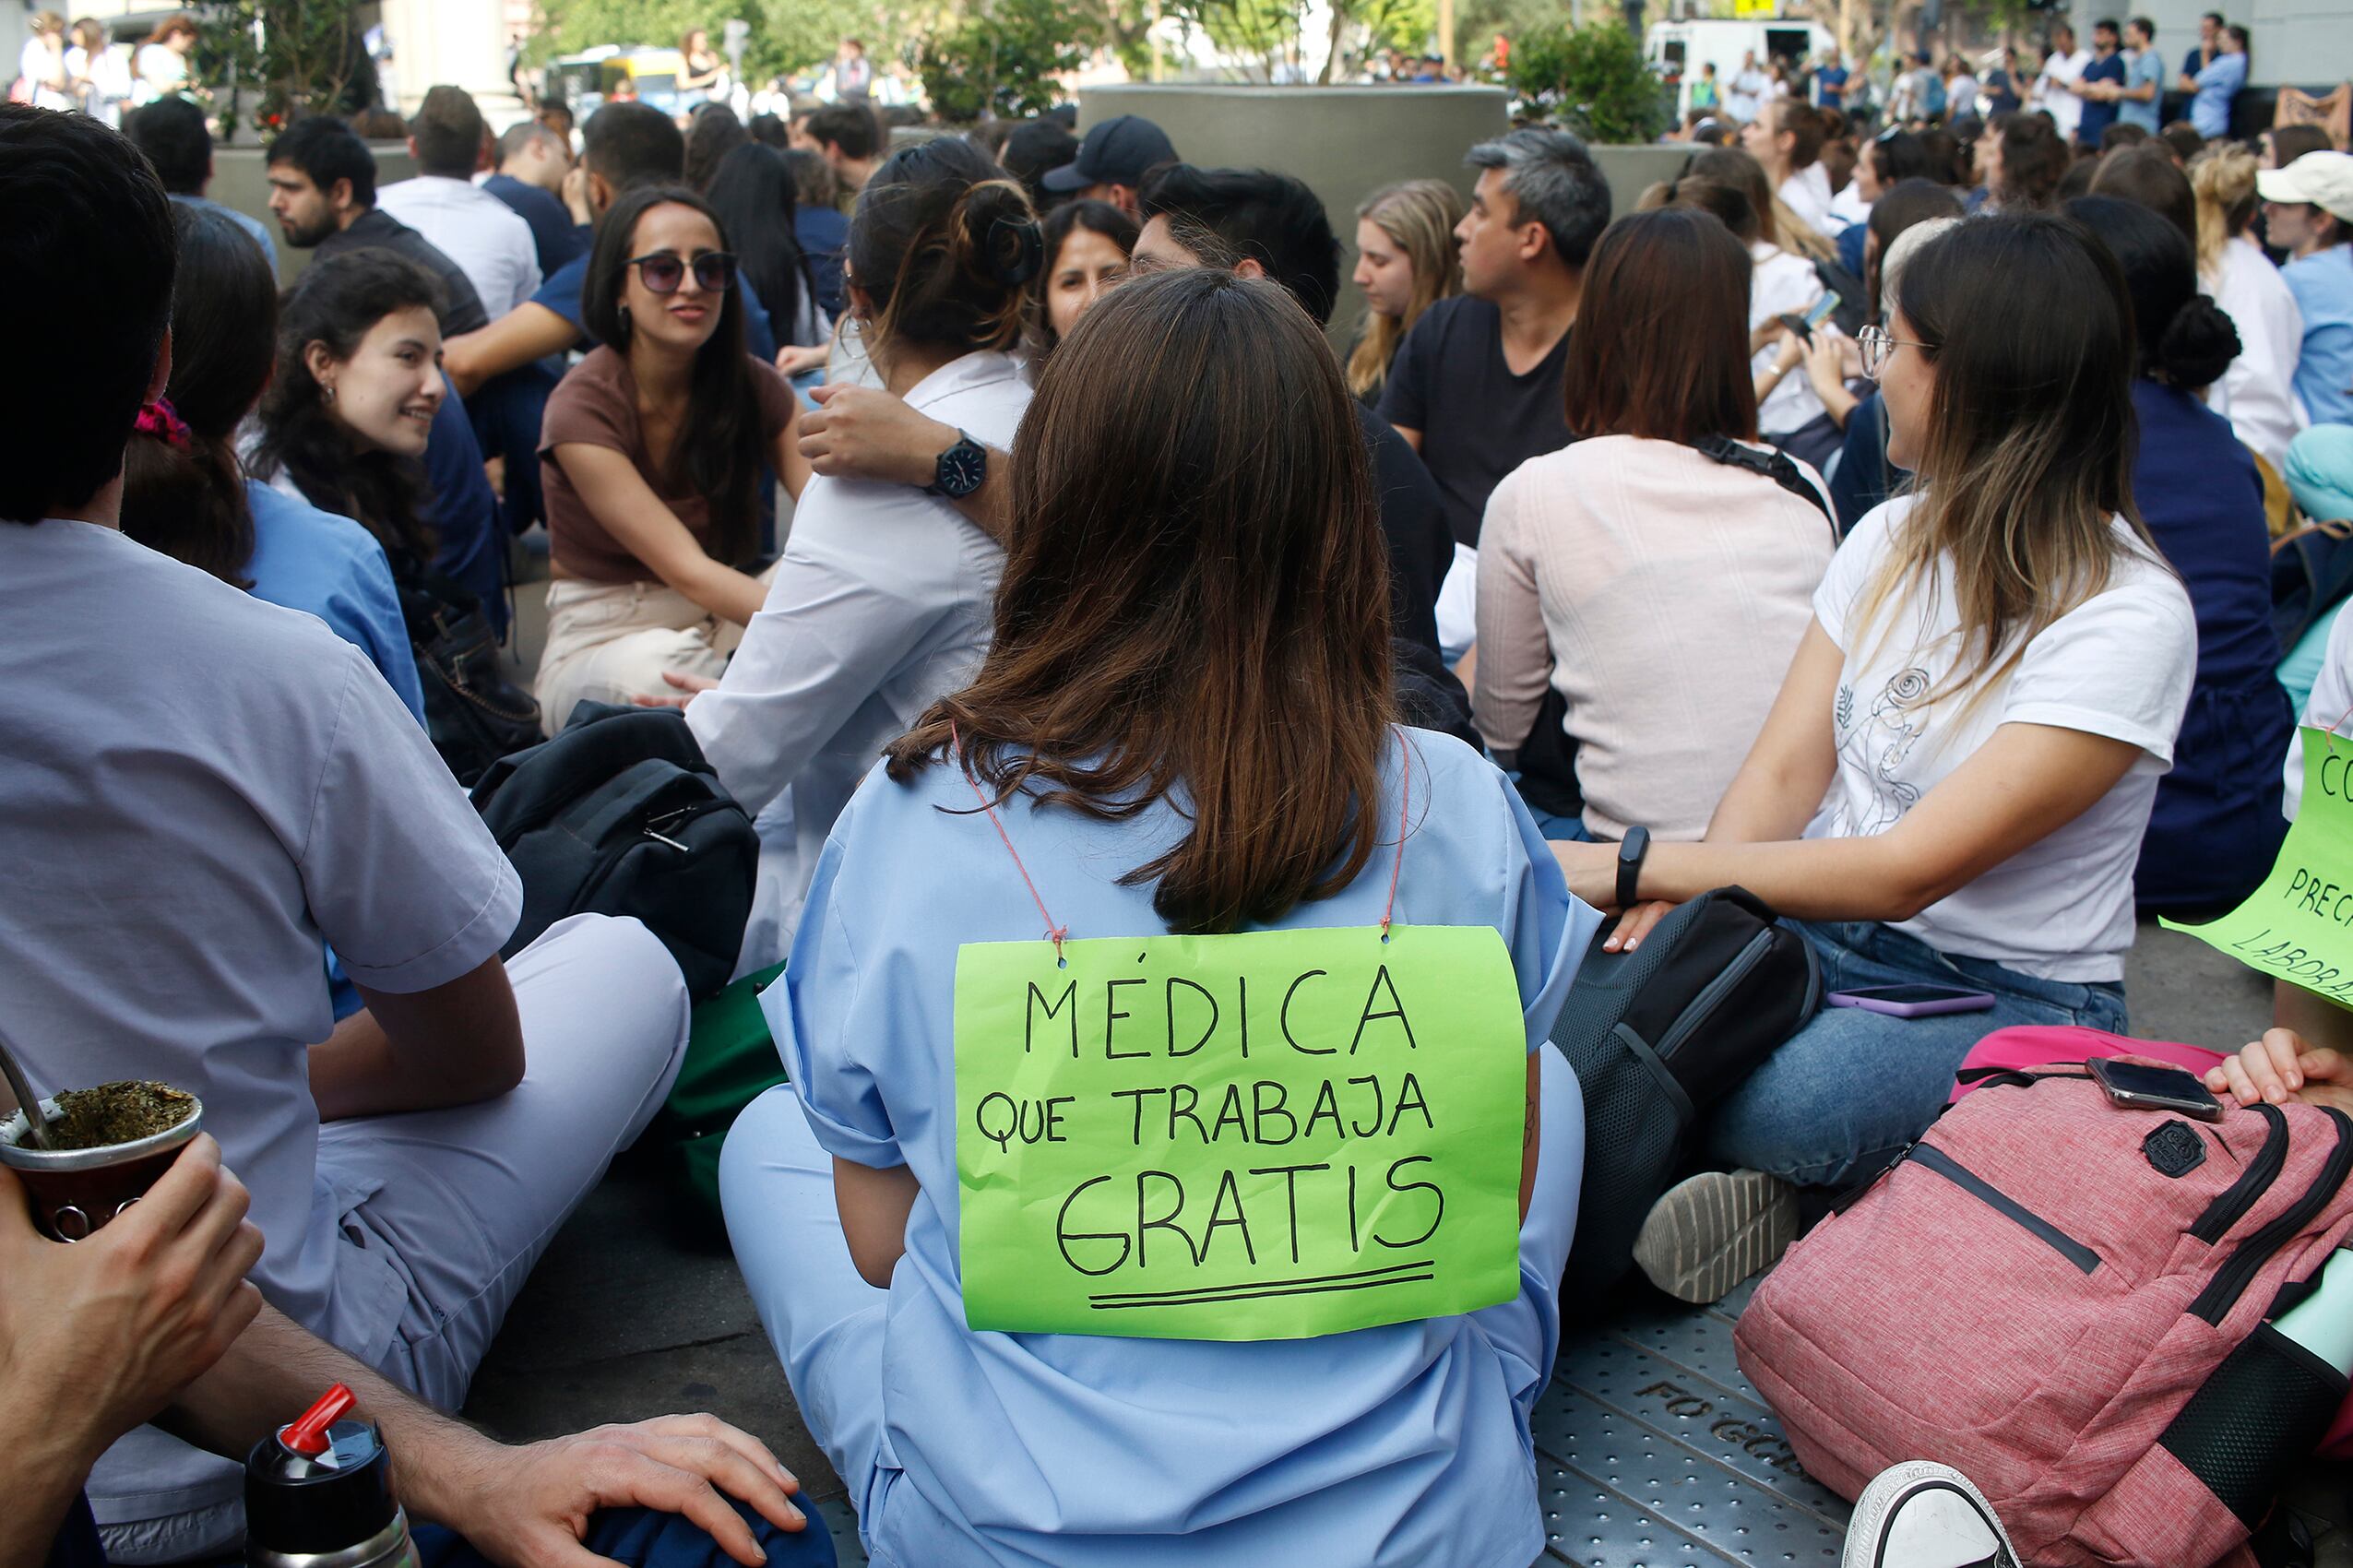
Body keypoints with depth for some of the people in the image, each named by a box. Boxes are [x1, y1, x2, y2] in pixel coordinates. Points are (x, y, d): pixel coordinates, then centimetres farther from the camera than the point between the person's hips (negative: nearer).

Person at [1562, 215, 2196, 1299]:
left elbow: (1908, 872, -23)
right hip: (1821, 926, 6)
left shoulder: (2128, 617, -17)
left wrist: (1641, 866, -25)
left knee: (1782, 1097, -38)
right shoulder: (1891, 539, 7)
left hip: (2007, 1002, -5)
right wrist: (1684, 900, -21)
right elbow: (1784, 772, 0)